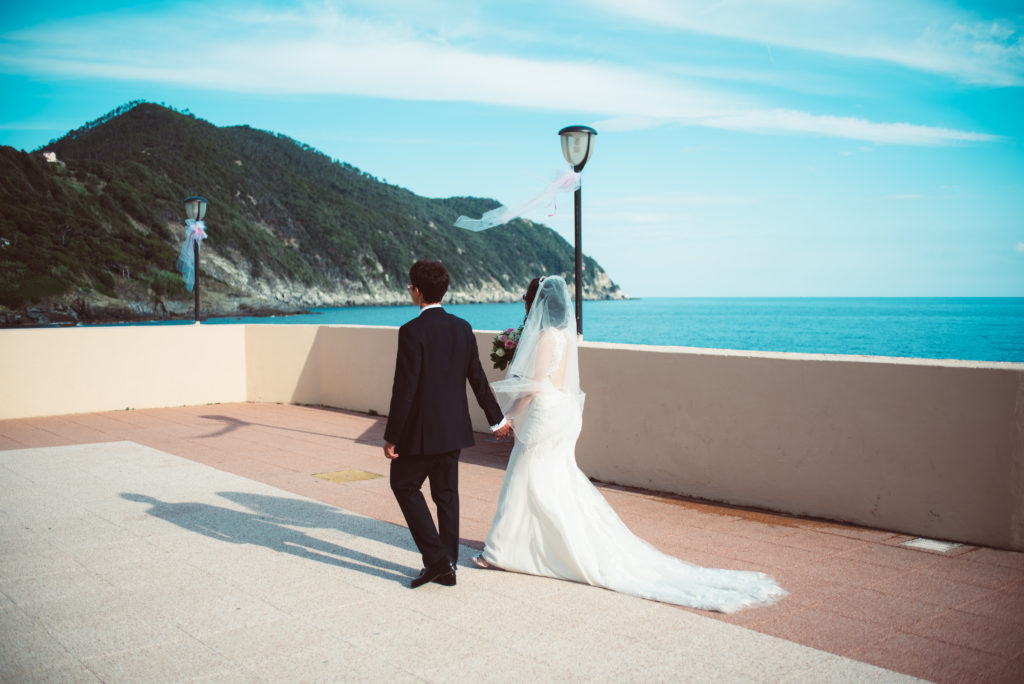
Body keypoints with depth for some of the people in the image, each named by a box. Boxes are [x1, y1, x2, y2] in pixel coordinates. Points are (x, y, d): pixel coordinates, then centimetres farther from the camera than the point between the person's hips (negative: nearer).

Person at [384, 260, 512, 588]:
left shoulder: (412, 331, -17)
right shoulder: (462, 328, 3)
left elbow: (404, 388, -19)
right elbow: (477, 379, 9)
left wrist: (391, 436, -12)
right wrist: (497, 419, 21)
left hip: (421, 429, -7)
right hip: (454, 428, 7)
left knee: (404, 486, 10)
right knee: (446, 493, 14)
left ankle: (436, 558, 4)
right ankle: (447, 567, 21)